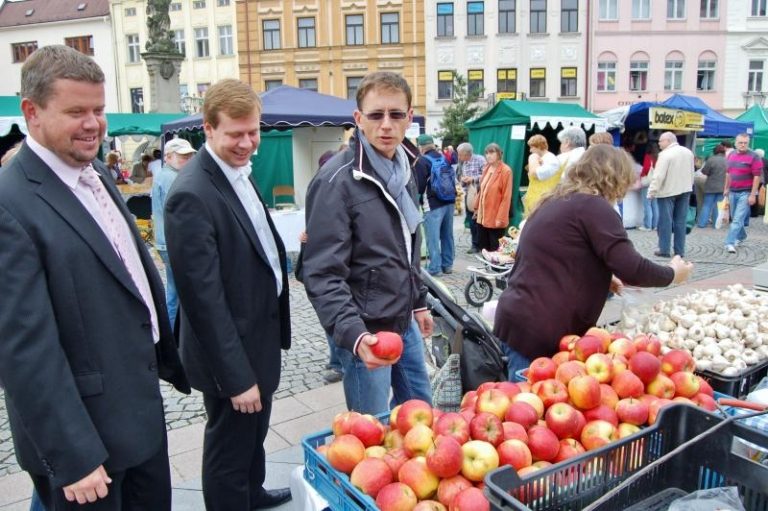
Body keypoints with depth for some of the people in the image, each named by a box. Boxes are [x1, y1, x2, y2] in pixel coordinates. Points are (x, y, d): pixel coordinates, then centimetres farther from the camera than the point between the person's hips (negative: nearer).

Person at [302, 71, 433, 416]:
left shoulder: (404, 167, 7)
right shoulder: (337, 180, -19)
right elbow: (322, 274, -22)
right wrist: (354, 334, -34)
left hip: (405, 321, 8)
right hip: (366, 331, -8)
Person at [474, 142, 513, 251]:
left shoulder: (506, 171, -12)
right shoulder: (486, 168, 10)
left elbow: (506, 197, -14)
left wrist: (500, 217, -17)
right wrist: (477, 207, 17)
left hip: (495, 218, -7)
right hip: (482, 216, 7)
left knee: (495, 249, 1)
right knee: (482, 246, 11)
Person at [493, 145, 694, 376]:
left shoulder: (553, 202, 17)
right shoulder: (594, 207, -10)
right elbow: (631, 268, -13)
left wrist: (601, 278, 26)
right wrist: (671, 273, 6)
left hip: (516, 321, 9)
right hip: (540, 332, -9)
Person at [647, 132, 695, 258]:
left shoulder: (665, 154, -16)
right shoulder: (688, 152, 9)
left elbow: (658, 176, -21)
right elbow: (692, 173, 16)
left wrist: (651, 192, -18)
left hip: (668, 191, -7)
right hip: (685, 190, 7)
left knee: (665, 221, -1)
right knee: (680, 221, 8)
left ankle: (664, 250, 0)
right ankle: (679, 250, 9)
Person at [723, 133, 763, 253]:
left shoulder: (754, 156, -10)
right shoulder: (731, 155, 8)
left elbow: (757, 176, -12)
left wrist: (753, 194, -16)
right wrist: (726, 188, 18)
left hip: (745, 193, -6)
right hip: (733, 192, 6)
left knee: (738, 219, -10)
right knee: (735, 218, 16)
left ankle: (730, 243, -13)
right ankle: (741, 237, 36)